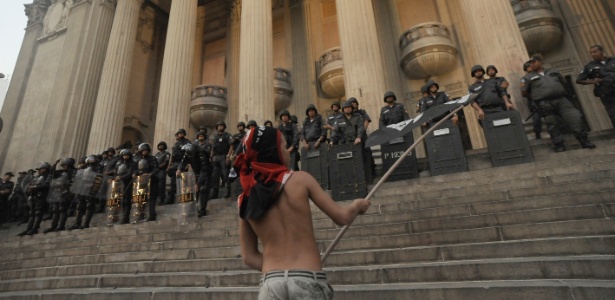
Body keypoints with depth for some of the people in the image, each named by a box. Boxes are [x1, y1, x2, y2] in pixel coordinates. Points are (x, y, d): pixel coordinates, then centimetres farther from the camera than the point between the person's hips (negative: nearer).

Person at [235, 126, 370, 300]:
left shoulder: (245, 200, 3)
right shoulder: (299, 179, -7)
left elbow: (249, 257, 7)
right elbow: (342, 217, -2)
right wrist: (357, 205, 17)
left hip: (270, 283, 4)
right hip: (307, 280, -3)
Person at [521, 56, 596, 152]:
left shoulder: (553, 72, 20)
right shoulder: (528, 77, 8)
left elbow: (564, 83, 27)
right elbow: (524, 93, 5)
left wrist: (560, 92, 14)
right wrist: (537, 96, 6)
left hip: (562, 100, 3)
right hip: (545, 104, -3)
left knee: (575, 118, -7)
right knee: (553, 125, -1)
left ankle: (584, 140, 4)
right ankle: (559, 145, 7)